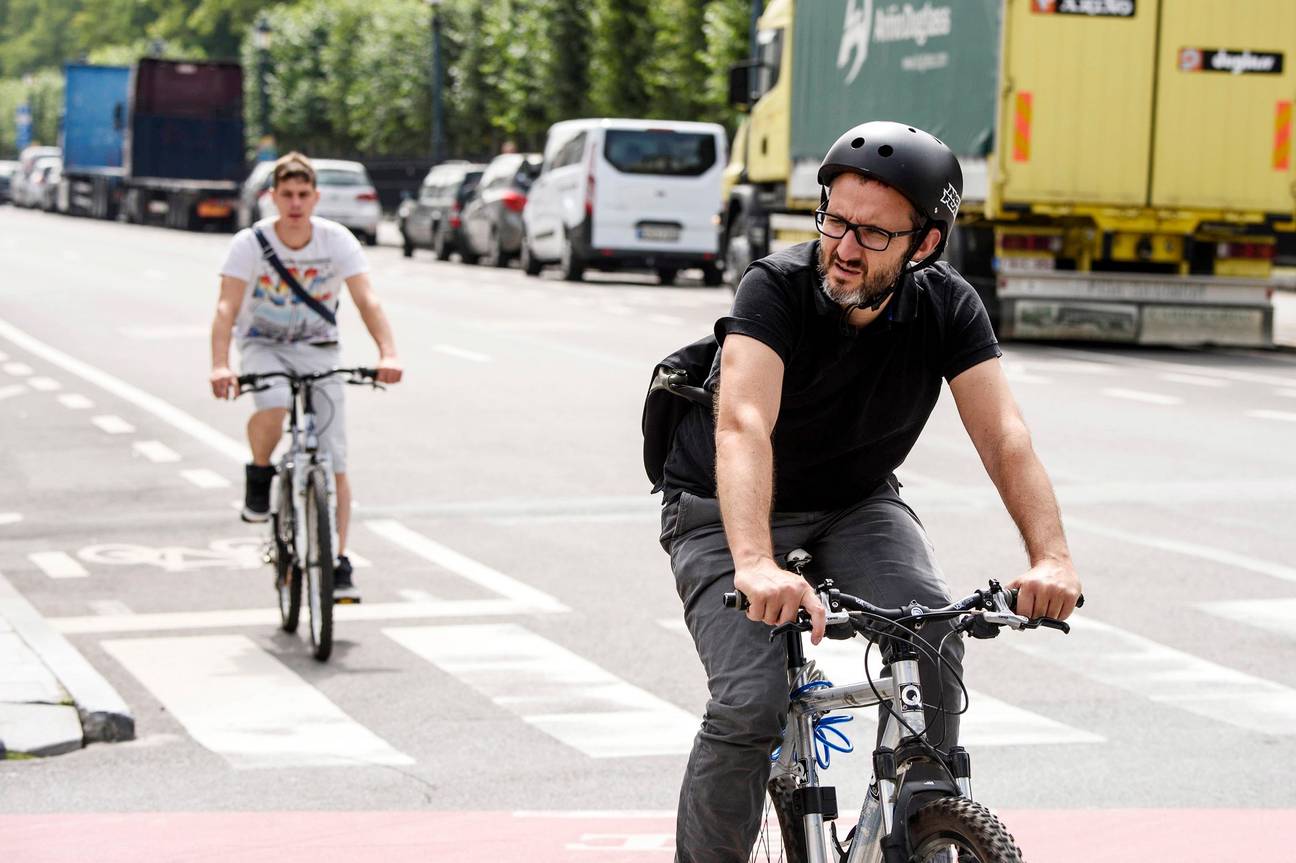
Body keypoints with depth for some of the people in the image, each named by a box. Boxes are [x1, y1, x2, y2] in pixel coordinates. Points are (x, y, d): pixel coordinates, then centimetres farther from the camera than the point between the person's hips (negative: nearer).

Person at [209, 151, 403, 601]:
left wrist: (388, 354, -36)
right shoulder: (250, 243, -16)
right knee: (273, 404, -36)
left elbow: (367, 299, -20)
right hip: (263, 345, -1)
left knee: (334, 462, -7)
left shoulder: (337, 240, -12)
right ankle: (260, 476, -5)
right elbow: (227, 307, -25)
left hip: (319, 349, 2)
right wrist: (220, 365, -41)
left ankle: (339, 564, 1)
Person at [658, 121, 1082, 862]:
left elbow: (1004, 436, -25)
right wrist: (757, 565, -58)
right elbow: (742, 426, -41)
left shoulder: (947, 307, -16)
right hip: (724, 514, -3)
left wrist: (1053, 557, -42)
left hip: (855, 507, 3)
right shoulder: (777, 288, -27)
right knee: (751, 703, -23)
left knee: (932, 632, -26)